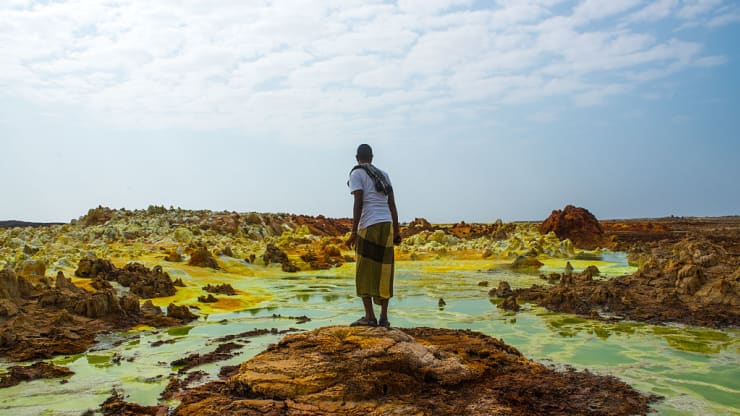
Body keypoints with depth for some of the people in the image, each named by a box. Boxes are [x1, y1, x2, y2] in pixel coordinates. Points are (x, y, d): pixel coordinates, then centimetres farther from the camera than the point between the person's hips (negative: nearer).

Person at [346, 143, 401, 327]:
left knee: (364, 273, -2)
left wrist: (354, 233, -13)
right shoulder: (383, 175, 20)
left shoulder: (356, 174, 1)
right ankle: (384, 317, 6)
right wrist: (396, 231, 14)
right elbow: (392, 204, 14)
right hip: (387, 225, 6)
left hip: (370, 227, -6)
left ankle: (369, 317, -8)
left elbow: (358, 203, -11)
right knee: (383, 273, 7)